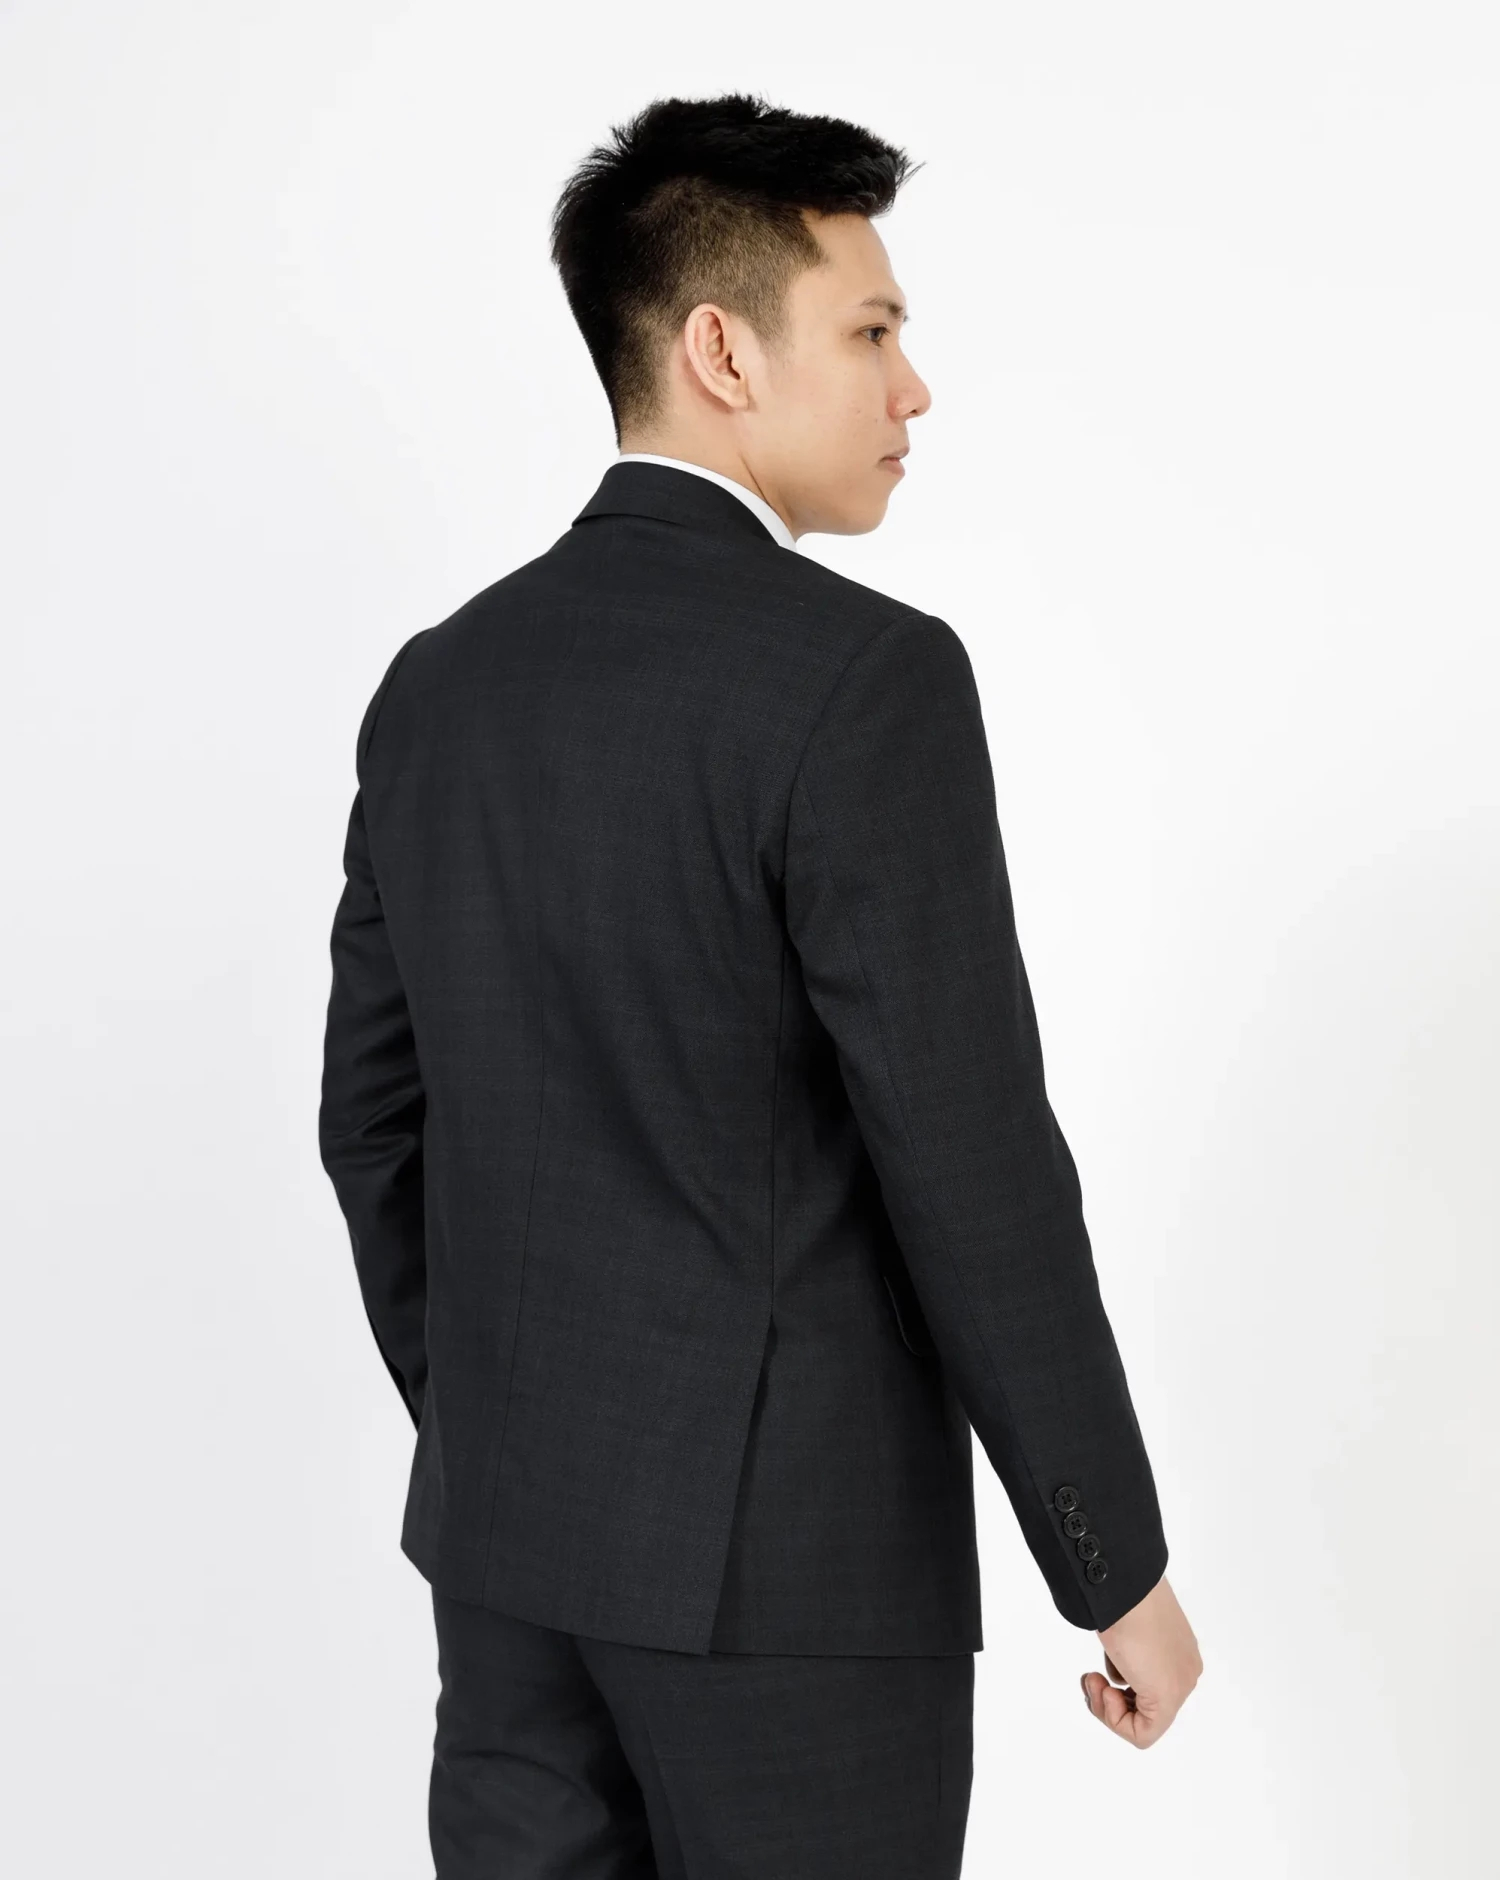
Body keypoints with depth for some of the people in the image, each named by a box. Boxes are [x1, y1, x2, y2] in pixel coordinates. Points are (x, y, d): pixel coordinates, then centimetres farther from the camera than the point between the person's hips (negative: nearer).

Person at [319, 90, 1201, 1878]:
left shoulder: (441, 682, 4)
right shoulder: (865, 679, -18)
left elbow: (377, 1121, 10)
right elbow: (970, 1167, -20)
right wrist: (1122, 1568, -9)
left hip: (515, 1525, 7)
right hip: (793, 1543, -7)